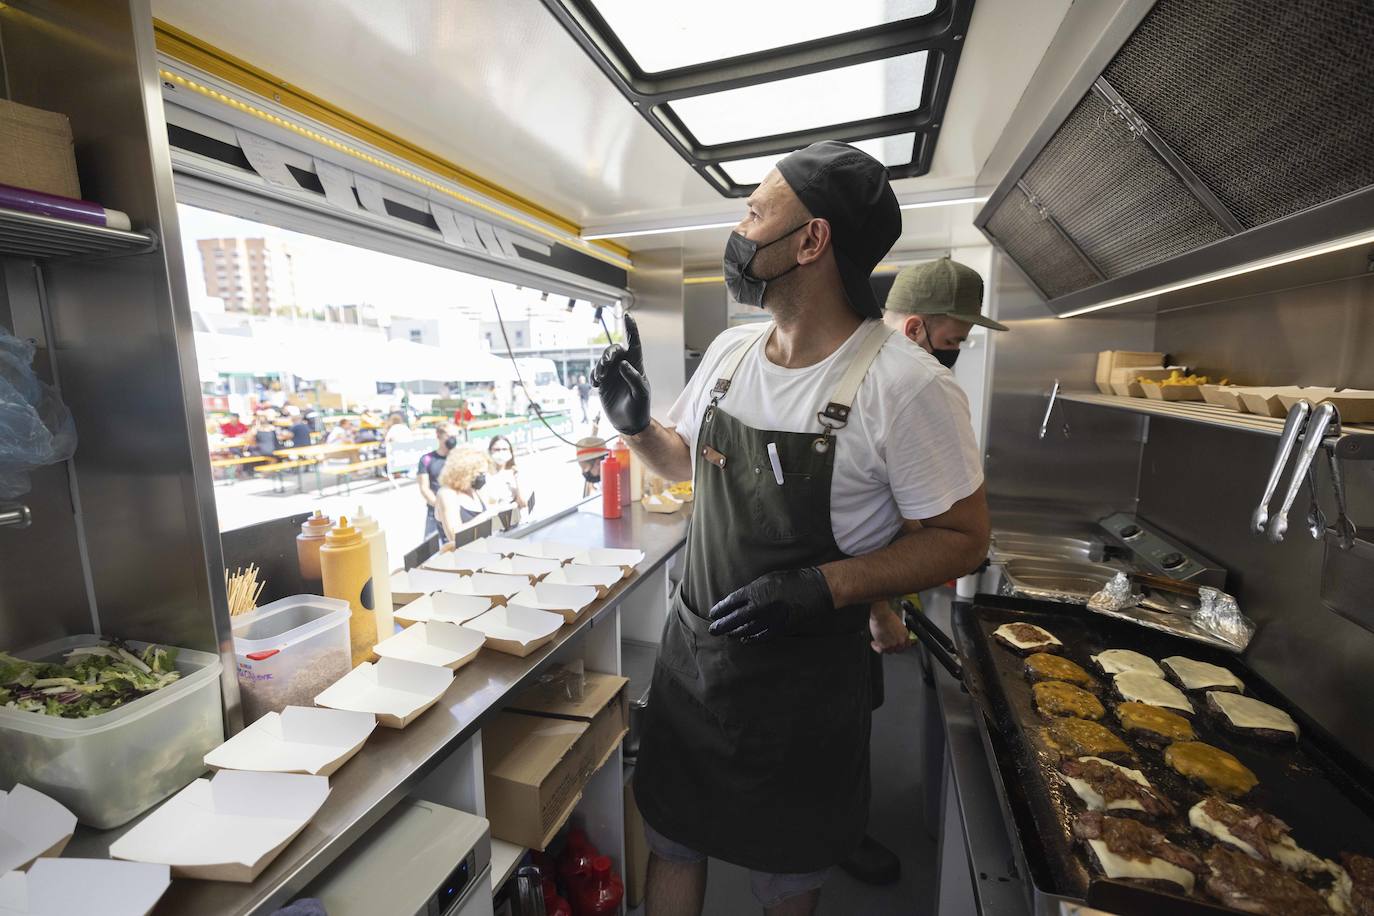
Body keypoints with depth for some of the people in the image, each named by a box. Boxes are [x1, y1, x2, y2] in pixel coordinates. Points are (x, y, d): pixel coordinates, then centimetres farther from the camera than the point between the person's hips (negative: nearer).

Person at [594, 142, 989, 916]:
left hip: (805, 677, -4)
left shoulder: (906, 385, -21)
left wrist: (825, 586, -26)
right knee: (673, 840, 25)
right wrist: (636, 425, -8)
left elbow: (963, 538, -13)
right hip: (692, 650, 5)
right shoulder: (731, 351, -1)